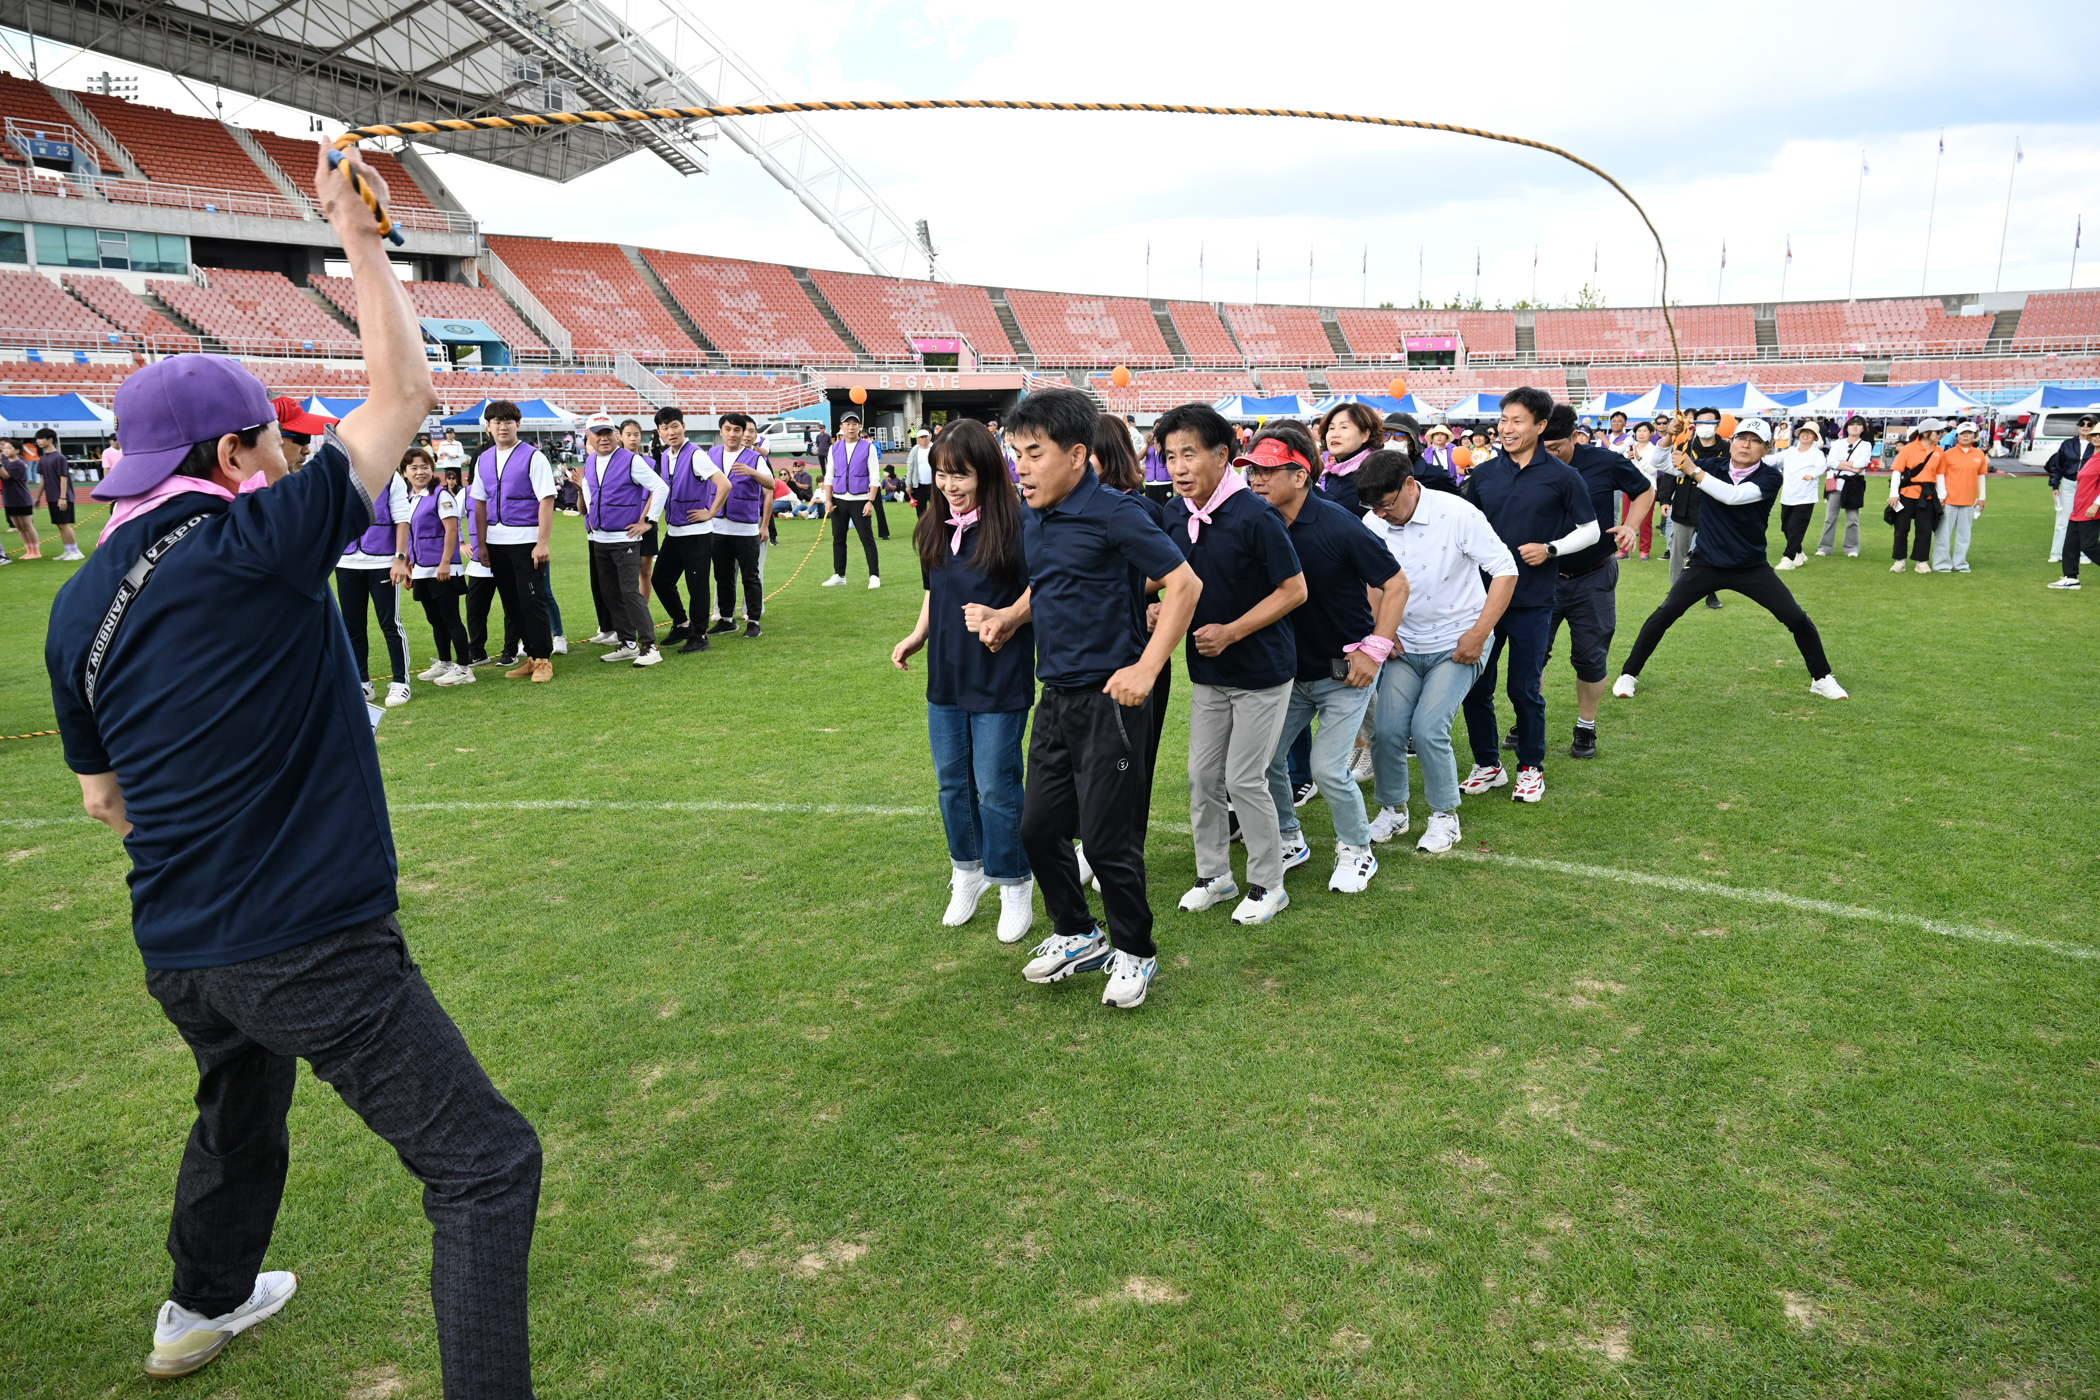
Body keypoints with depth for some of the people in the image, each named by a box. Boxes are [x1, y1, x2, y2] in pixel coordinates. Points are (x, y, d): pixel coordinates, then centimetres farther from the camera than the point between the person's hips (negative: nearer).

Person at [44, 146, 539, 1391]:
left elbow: (103, 795, 16)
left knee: (242, 1111, 35)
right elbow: (406, 393, -7)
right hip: (313, 947, -8)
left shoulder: (80, 603, 6)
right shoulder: (258, 544, -15)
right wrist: (364, 243, 3)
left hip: (176, 952, 9)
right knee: (486, 1165, -3)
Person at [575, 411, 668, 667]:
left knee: (630, 591, -13)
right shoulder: (590, 462, 9)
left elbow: (661, 488, -13)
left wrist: (648, 521, -11)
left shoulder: (632, 460, -12)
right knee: (611, 593, 10)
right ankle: (628, 643, 19)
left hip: (625, 538, -7)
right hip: (599, 538, 7)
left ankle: (650, 646, -9)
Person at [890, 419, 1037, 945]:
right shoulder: (936, 527, 6)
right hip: (945, 678, 6)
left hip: (1000, 681, -6)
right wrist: (917, 635, 7)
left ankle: (1014, 886, 19)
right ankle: (967, 873, 35)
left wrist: (998, 618, -28)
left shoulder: (1015, 526, -15)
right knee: (952, 782, 15)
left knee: (996, 787, 1)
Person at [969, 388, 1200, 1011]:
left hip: (1108, 698, -8)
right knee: (1039, 827, 13)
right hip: (1055, 697, 8)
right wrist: (1010, 615, 7)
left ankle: (1134, 953, 22)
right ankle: (1077, 935, 34)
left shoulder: (1112, 513, -15)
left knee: (1107, 839, 0)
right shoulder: (1032, 519, 8)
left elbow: (1184, 584, -15)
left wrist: (1146, 668, -18)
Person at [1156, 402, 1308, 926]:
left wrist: (1231, 632, -21)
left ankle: (1268, 885, 18)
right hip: (1208, 671, 6)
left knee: (1244, 779, -1)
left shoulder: (1255, 517, -20)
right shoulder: (1174, 515, -1)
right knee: (1203, 775, 12)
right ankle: (1213, 874, 30)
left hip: (1262, 671, -6)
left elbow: (1294, 590, -17)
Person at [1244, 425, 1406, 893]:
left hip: (1344, 673, -5)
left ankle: (1357, 852, 17)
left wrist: (1375, 650, -16)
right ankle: (1288, 841, 29)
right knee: (1265, 757, 5)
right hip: (1289, 669, 5)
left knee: (1327, 768, -9)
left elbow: (1395, 584, -12)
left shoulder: (1338, 527, -19)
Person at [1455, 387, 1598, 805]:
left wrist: (1550, 549, -11)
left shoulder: (1562, 477, -3)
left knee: (1523, 688, 1)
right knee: (1474, 684, 5)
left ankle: (1531, 768, 21)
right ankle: (1487, 764, 22)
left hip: (1532, 600, -3)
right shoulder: (1483, 474, 6)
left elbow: (1591, 530, 3)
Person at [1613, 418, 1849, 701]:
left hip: (1751, 568, 0)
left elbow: (1733, 496, -28)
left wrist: (1693, 471, -32)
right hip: (1706, 564, 0)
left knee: (1798, 620, -3)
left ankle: (1821, 678, 18)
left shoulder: (1770, 476, -10)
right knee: (1663, 615, -12)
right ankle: (1628, 675, 0)